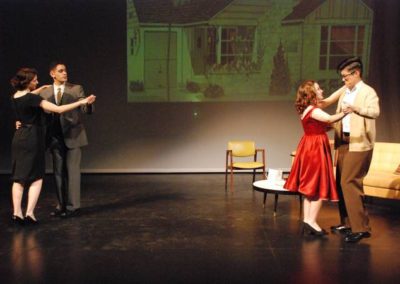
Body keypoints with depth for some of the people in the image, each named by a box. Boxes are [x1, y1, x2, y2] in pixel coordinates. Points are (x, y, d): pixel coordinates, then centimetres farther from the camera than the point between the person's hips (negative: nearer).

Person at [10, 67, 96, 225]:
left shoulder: (15, 97, 6)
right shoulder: (32, 99, -18)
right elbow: (59, 109, -22)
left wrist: (41, 89, 39)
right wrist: (82, 102, -19)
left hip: (19, 138, 7)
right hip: (32, 139, -7)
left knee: (18, 178, 10)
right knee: (36, 178, 3)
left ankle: (17, 213, 9)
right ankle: (29, 213, -4)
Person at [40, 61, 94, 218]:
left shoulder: (76, 89, 0)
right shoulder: (45, 93, 7)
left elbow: (85, 110, -8)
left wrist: (88, 104, -30)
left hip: (73, 136, -3)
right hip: (55, 138, 4)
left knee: (72, 171, -3)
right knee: (58, 172, 10)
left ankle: (73, 206, 4)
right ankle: (61, 205, 21)